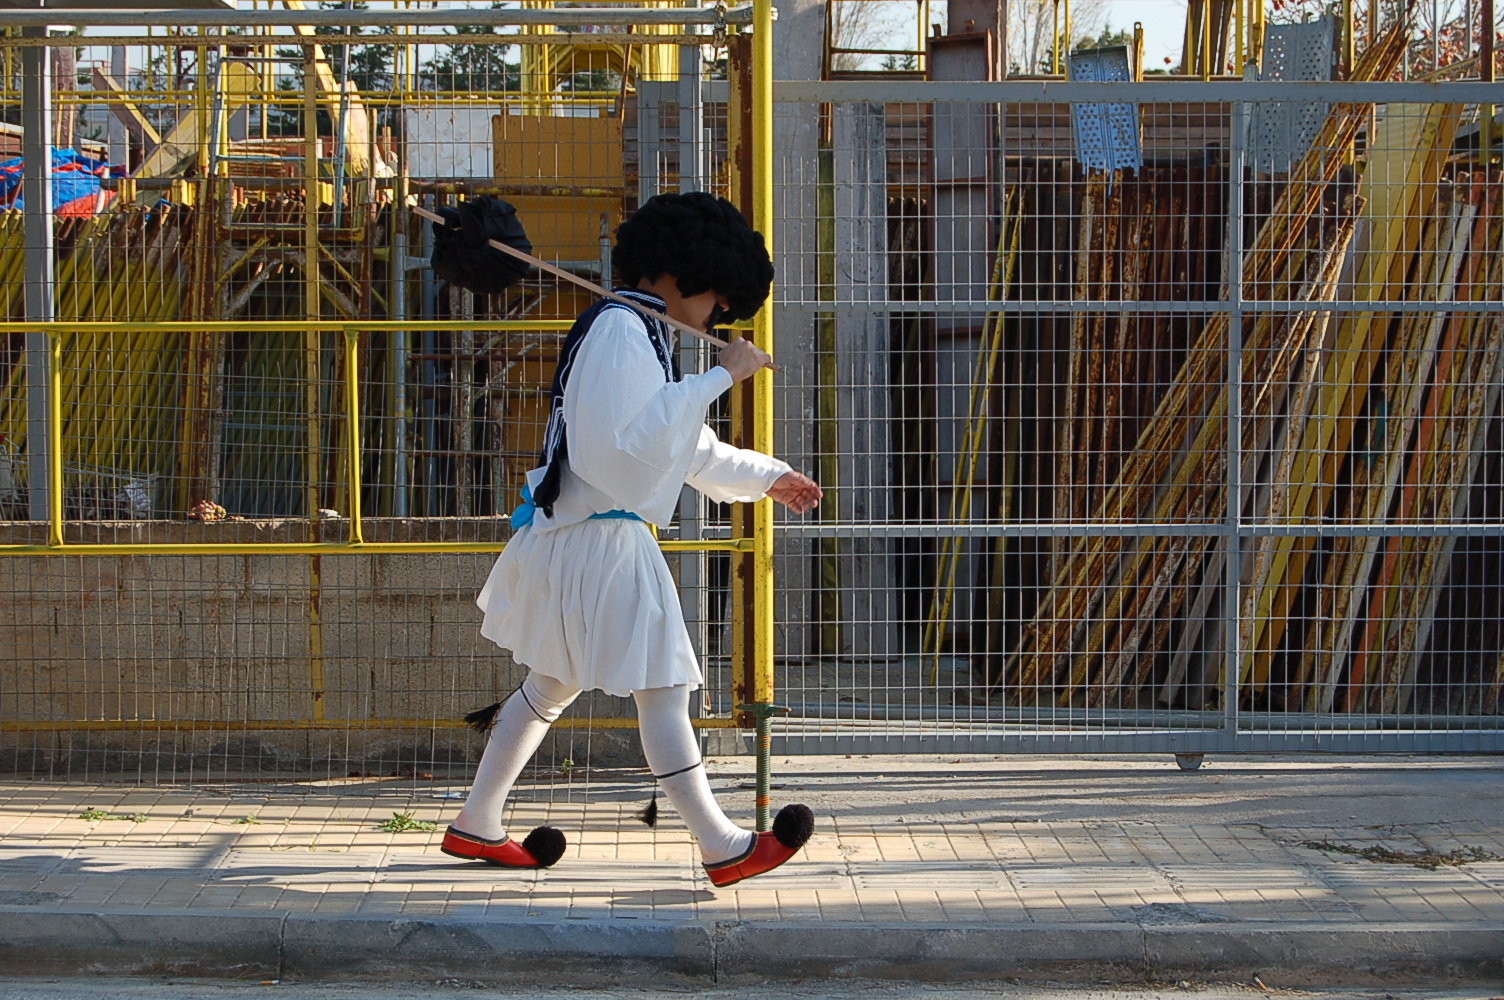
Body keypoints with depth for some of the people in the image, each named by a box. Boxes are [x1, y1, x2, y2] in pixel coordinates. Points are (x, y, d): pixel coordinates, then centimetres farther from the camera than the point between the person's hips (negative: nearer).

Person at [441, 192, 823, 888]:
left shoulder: (643, 333, 17)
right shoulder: (620, 329, -16)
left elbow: (691, 448, 31)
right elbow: (629, 445, -30)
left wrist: (767, 476, 39)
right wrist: (718, 377, -25)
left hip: (578, 538, 11)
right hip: (600, 541, -11)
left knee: (552, 686, 19)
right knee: (662, 692, -6)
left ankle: (476, 826, 28)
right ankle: (723, 847, -1)